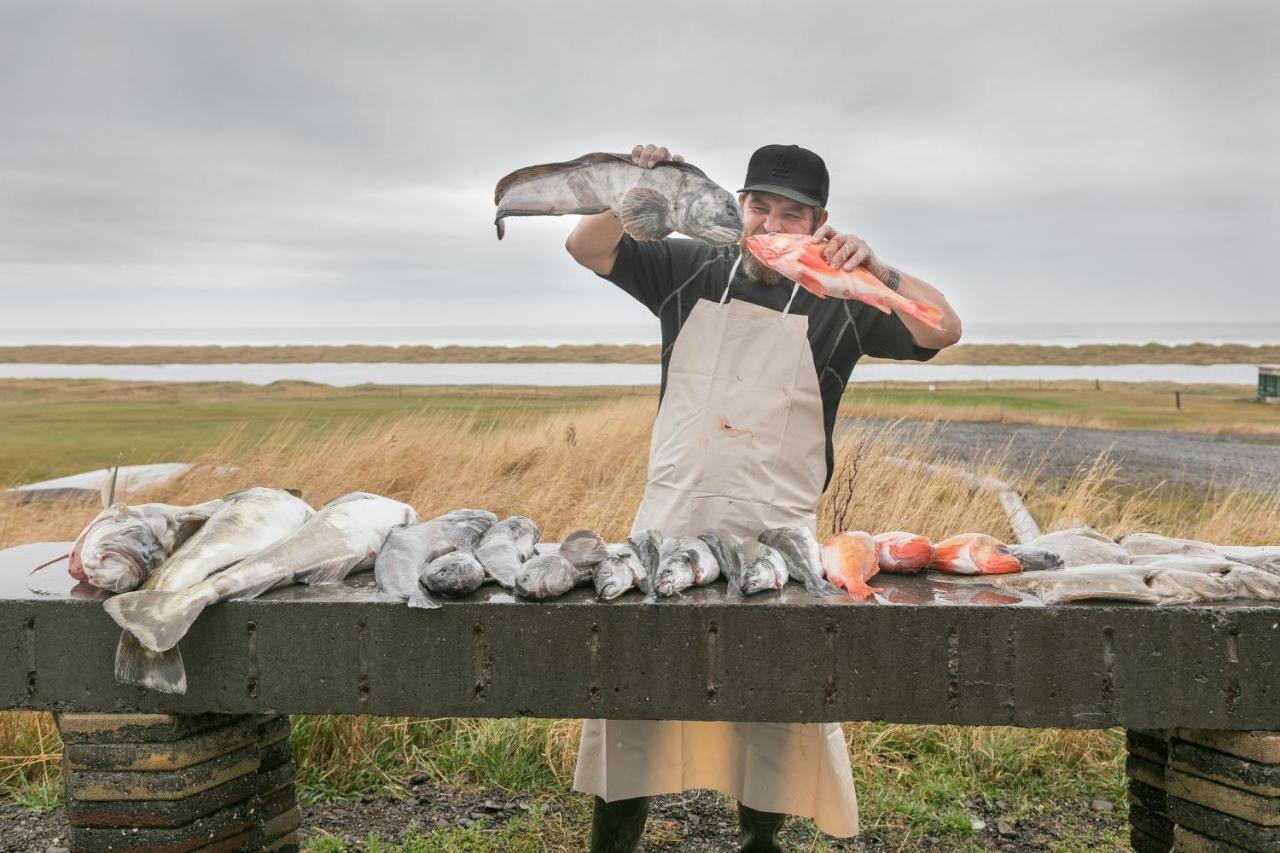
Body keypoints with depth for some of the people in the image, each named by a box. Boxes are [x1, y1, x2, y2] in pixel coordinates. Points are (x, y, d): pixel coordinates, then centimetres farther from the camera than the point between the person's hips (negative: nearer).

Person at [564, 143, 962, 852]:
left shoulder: (836, 304, 3)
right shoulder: (692, 272, 10)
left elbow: (944, 331, -6)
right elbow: (586, 249, 8)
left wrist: (880, 272, -20)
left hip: (775, 531, -1)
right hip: (671, 521, 2)